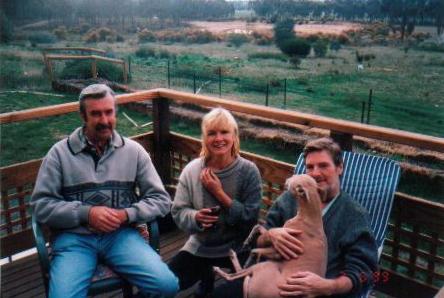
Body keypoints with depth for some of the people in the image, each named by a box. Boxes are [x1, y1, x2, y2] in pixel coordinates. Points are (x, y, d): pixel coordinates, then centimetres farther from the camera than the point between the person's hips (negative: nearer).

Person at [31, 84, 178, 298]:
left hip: (121, 234, 1)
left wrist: (126, 214, -11)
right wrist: (86, 213, -14)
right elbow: (41, 205, 0)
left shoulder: (133, 151, 6)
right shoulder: (60, 152, 3)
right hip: (74, 237, -1)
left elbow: (161, 200, 6)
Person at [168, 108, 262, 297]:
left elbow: (251, 219, -15)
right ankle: (205, 275, 19)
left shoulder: (248, 171, -12)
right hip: (200, 247, 2)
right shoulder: (191, 170, -6)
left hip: (238, 248, -1)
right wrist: (195, 217, -24)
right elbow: (178, 212, -3)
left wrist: (219, 193, -22)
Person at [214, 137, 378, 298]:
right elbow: (258, 242, 14)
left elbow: (360, 272, -2)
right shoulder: (289, 199, 13)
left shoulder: (356, 216, 4)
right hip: (275, 279, 3)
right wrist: (270, 235, -11)